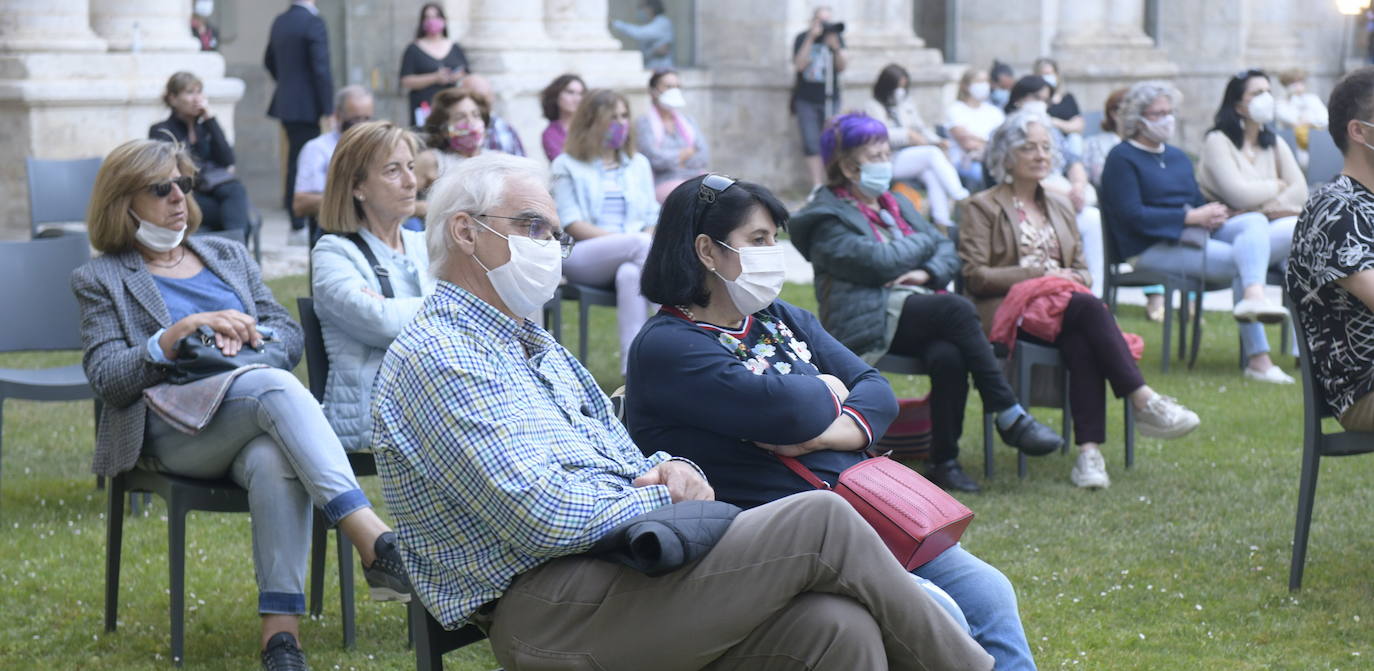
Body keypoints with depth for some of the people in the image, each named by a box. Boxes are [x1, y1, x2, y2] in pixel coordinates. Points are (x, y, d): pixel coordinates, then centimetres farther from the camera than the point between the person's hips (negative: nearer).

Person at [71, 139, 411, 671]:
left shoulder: (227, 256, 28)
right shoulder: (102, 279, 15)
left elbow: (291, 338, 20)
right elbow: (106, 378, 1)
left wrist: (247, 333, -3)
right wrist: (182, 332, -12)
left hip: (254, 423, 3)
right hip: (169, 427, -3)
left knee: (274, 461, -37)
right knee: (275, 386, -36)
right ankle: (375, 542, -49)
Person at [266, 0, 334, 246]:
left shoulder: (280, 21, 9)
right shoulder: (313, 22, -15)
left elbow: (269, 61, 20)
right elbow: (321, 69, -18)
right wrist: (328, 110, -15)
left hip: (285, 103, 8)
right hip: (306, 106, -8)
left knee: (295, 160, 15)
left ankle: (297, 225, 19)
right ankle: (299, 228, -3)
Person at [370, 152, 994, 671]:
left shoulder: (535, 345, 24)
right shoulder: (434, 356, -8)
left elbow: (619, 453, 29)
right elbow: (545, 518, -18)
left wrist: (667, 469, 5)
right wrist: (662, 496, -5)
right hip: (550, 615, -9)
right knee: (823, 521, -15)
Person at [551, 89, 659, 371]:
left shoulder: (638, 164, 25)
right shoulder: (566, 166, 11)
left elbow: (653, 218, 17)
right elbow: (572, 225, -1)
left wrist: (650, 239, -9)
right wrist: (626, 240, -14)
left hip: (631, 258, 3)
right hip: (580, 258, -2)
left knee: (630, 274, -38)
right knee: (639, 243, -35)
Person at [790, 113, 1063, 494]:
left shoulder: (895, 203, 25)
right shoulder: (829, 220, 1)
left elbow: (947, 249, 18)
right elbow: (880, 262, -13)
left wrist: (928, 272, -5)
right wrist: (924, 243, 5)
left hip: (918, 312, 6)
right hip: (868, 321, -6)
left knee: (948, 358, -30)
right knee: (957, 310, -29)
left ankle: (945, 462, -23)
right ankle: (1009, 417, -25)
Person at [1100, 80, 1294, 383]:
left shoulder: (1178, 157, 27)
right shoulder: (1122, 159, -1)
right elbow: (1133, 216, -13)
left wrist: (1213, 215, -5)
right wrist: (1191, 216, -16)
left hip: (1191, 234, 8)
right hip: (1150, 248, -8)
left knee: (1255, 221, -20)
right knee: (1241, 260, -25)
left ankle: (1253, 296, -43)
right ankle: (1258, 358, -37)